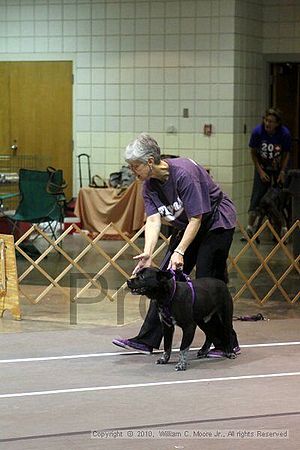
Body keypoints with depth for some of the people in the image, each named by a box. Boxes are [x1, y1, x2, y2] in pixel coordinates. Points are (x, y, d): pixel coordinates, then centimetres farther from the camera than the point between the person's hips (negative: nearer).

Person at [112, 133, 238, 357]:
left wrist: (179, 252, -31)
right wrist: (147, 253, -28)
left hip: (216, 222, -8)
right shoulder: (149, 185, -6)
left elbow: (196, 219, -27)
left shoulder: (184, 173, -29)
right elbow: (153, 220, -13)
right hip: (187, 226, 8)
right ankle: (147, 340, 3)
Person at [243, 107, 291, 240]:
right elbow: (253, 153, -8)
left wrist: (282, 172, -12)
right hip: (263, 167, 0)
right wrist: (260, 171, -11)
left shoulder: (285, 134, -24)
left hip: (279, 168, 0)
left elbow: (286, 154, -7)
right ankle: (250, 228, -5)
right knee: (257, 196, -8)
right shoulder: (257, 132, -23)